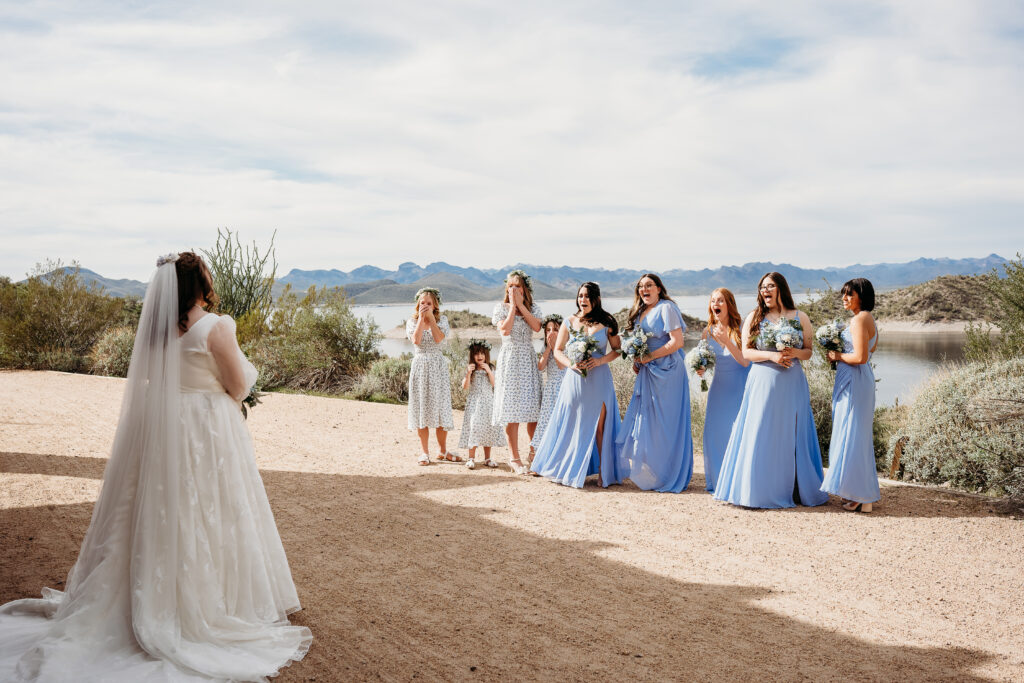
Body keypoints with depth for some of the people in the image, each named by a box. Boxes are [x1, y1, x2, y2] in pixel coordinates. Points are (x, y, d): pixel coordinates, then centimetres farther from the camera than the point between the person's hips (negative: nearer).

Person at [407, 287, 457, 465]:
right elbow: (416, 340, -14)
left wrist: (431, 317, -11)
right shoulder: (412, 321, 5)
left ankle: (442, 450, 13)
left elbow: (439, 338, -14)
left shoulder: (442, 320, 5)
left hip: (438, 366, 0)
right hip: (420, 365, 0)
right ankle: (424, 452, 8)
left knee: (441, 407, 1)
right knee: (421, 408, 0)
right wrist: (421, 318, -11)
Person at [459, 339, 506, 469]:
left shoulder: (490, 369, 8)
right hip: (474, 402, -3)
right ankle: (471, 458, -5)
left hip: (488, 402, 3)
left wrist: (488, 371, -14)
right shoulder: (470, 369, 2)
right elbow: (465, 386, -6)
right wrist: (468, 373, -20)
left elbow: (494, 384, -4)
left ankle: (487, 458, 12)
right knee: (474, 426, -12)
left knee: (489, 427, 3)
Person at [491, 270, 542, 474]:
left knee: (533, 408, 2)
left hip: (528, 359, 3)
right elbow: (505, 329, -14)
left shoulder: (533, 309, 10)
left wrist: (521, 305, -9)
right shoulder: (501, 308, 4)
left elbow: (537, 327, -10)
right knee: (511, 410, -4)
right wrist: (513, 306, -9)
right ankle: (515, 458, 1)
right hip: (509, 359, -3)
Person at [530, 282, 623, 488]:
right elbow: (558, 350, 9)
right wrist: (571, 364, -9)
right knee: (572, 424, 4)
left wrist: (600, 360, -12)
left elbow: (617, 349, 5)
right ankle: (568, 470, 16)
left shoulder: (606, 322, 3)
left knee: (599, 425, -1)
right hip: (575, 379, 1)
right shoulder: (569, 322, 6)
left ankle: (603, 470, 6)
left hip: (599, 379, -1)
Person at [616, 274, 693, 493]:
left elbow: (677, 342, -16)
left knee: (664, 423, -3)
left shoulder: (666, 308, -8)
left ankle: (667, 476, 6)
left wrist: (649, 357, -15)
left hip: (666, 372, -8)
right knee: (645, 422, 7)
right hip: (647, 373, 8)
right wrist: (637, 361, 7)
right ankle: (648, 472, 15)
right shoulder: (640, 312, 16)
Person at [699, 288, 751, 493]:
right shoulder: (708, 332, 3)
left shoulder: (741, 328, -11)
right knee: (714, 430, 3)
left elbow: (745, 361, -17)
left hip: (740, 385, -4)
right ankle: (717, 478, 17)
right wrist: (701, 369, -12)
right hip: (719, 385, 4)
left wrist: (727, 342, -27)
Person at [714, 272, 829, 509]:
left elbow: (808, 352, 9)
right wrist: (771, 356, -14)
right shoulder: (754, 317, 7)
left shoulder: (800, 317, 7)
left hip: (791, 383, 0)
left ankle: (793, 490, 11)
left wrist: (794, 353, -12)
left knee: (791, 435, 2)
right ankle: (760, 490, 5)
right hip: (762, 382, 0)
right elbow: (746, 352, 1)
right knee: (759, 435, -2)